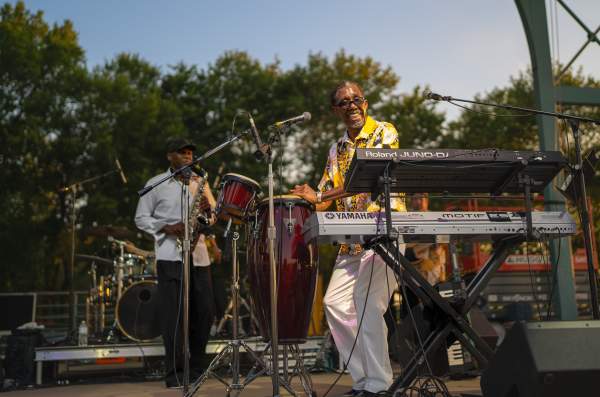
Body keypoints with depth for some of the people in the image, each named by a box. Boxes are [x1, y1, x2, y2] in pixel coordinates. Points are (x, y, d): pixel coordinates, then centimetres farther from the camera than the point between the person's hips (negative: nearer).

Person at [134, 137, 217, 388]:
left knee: (204, 312, 5)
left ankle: (196, 368, 20)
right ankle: (174, 373, 2)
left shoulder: (200, 182, 16)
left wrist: (209, 210, -9)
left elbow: (213, 215, 15)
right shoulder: (155, 184, 4)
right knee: (173, 313, -6)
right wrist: (167, 228, -14)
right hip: (170, 255, -4)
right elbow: (141, 218, 2)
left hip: (198, 254, 5)